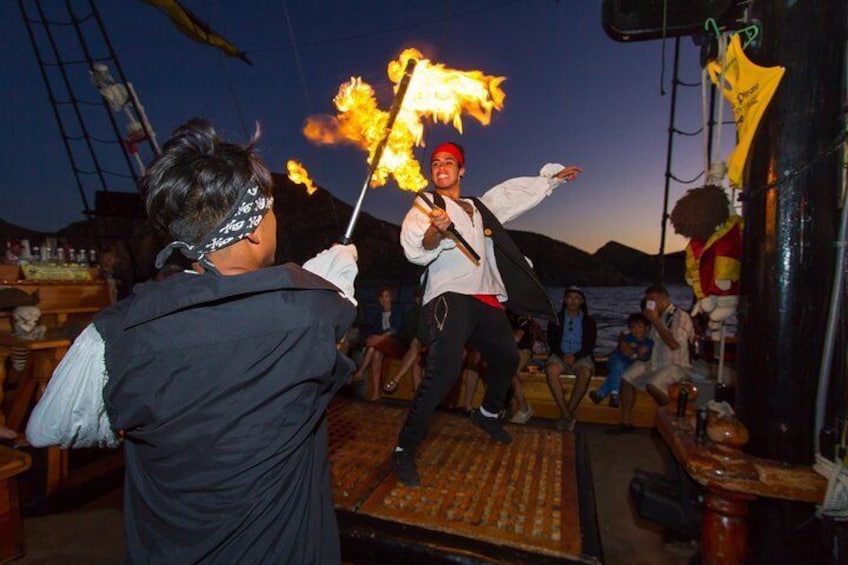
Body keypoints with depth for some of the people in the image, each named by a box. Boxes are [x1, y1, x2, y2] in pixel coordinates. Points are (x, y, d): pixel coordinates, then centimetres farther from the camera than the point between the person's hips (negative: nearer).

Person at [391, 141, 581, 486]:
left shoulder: (480, 207, 21)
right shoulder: (425, 205, 1)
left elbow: (515, 192, 32)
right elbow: (416, 251, -15)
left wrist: (554, 176, 40)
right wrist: (436, 231, -36)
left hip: (486, 299, 8)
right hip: (450, 297, -7)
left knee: (507, 358, 21)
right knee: (443, 373, -25)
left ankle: (487, 415, 48)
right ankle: (404, 452, -12)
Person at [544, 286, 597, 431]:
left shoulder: (589, 321, 13)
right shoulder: (556, 318, 14)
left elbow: (590, 345, 3)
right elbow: (551, 341, 5)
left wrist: (575, 356, -15)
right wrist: (562, 355, -14)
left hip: (581, 356, 0)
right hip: (560, 355, 0)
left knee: (585, 373, -35)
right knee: (550, 370, -34)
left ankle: (567, 415, -27)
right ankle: (568, 415, -32)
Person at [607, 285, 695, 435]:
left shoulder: (680, 316, -11)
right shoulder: (657, 317, 11)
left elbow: (674, 344, -25)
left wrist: (655, 321, -19)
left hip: (676, 365, -8)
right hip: (655, 362, 8)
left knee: (653, 385, -32)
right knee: (627, 377, -4)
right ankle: (626, 423, 1)